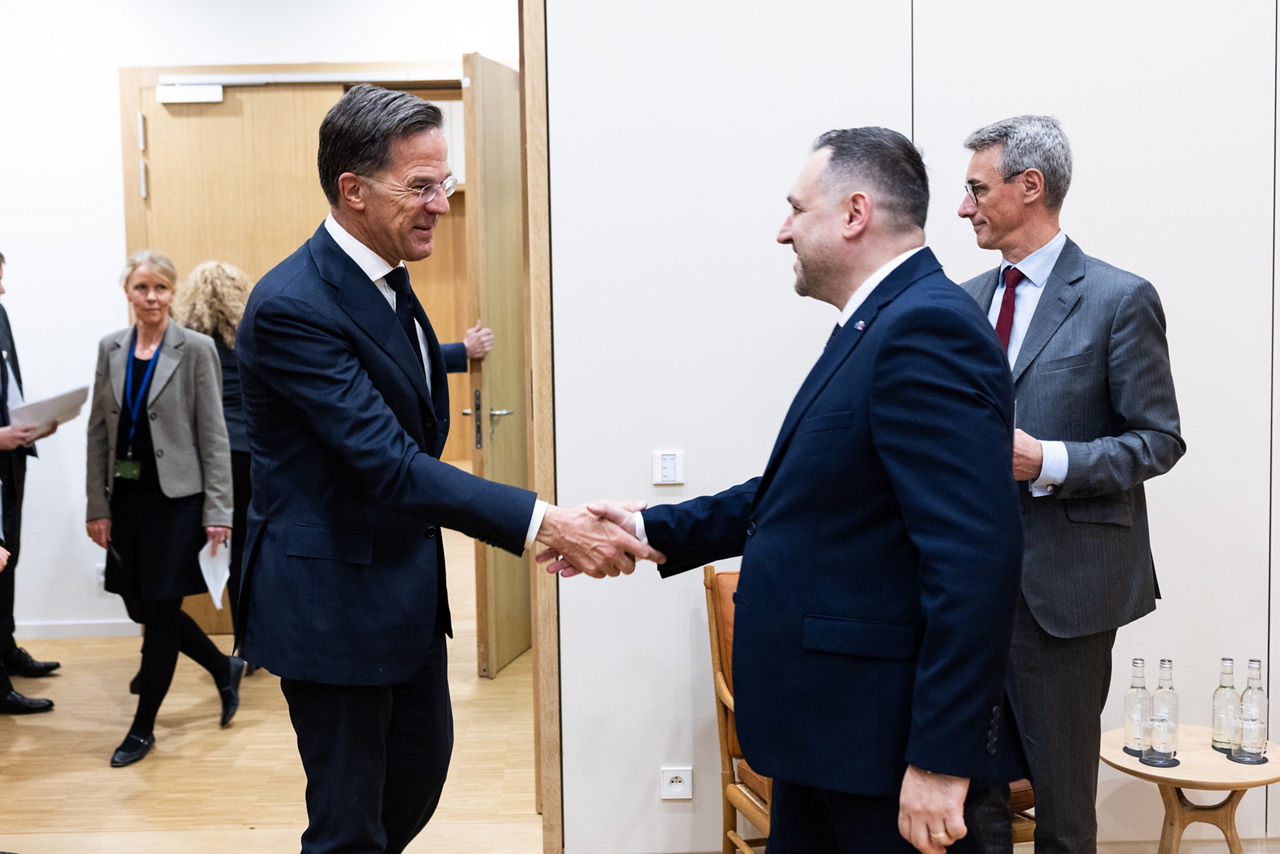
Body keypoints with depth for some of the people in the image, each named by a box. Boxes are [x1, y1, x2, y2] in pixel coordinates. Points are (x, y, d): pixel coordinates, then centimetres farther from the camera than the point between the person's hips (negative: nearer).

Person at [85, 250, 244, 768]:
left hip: (176, 498, -5)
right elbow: (98, 430, 9)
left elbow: (214, 437, -8)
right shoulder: (111, 349, 7)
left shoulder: (196, 349, -7)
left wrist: (217, 512, -12)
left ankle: (143, 727, 15)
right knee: (140, 606, 9)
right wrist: (97, 506, 5)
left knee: (160, 612, 0)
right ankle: (224, 668, 32)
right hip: (127, 498, 5)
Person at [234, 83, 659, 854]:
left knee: (422, 769, 22)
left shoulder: (386, 277, 5)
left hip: (407, 587, 9)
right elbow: (387, 464, -29)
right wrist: (543, 525, -32)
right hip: (333, 601, -9)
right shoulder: (291, 306, -24)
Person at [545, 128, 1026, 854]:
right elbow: (796, 492, 16)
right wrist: (652, 530, 11)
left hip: (887, 740, -9)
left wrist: (942, 760, -24)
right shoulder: (882, 325, 12)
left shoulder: (927, 328, -20)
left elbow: (975, 558, -26)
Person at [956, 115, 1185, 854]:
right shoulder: (969, 298, 11)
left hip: (1061, 579, -5)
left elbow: (1158, 440, -8)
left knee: (1062, 794, 7)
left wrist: (1048, 461, -21)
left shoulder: (1118, 299, -8)